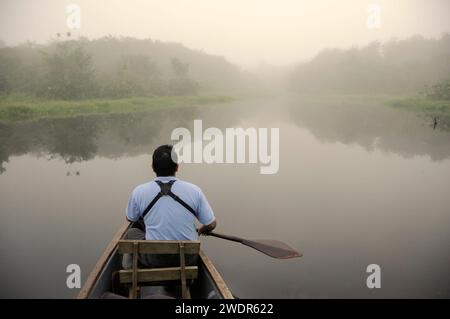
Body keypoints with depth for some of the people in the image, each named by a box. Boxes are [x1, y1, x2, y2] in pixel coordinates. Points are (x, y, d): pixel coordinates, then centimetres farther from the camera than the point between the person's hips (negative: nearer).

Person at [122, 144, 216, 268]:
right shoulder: (194, 190, -11)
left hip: (154, 260, -1)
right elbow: (211, 224, -2)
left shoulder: (139, 192, -10)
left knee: (131, 233, 27)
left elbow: (131, 219, 11)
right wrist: (201, 231, 22)